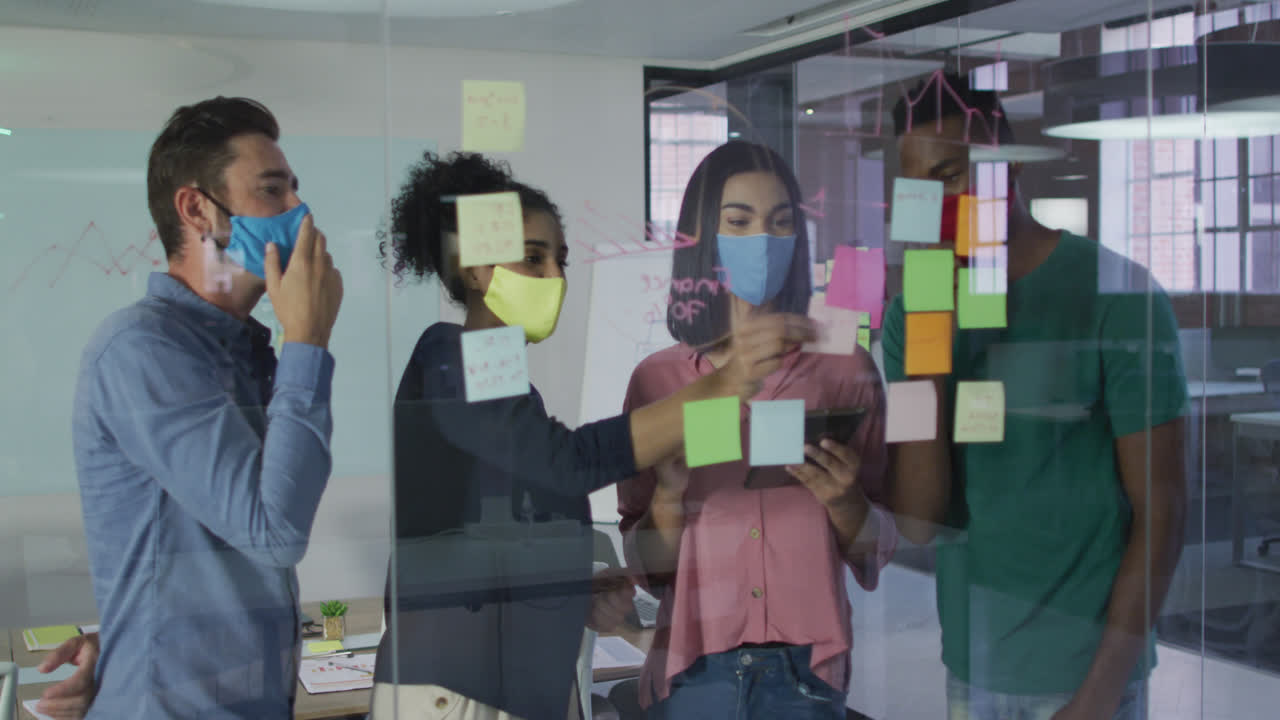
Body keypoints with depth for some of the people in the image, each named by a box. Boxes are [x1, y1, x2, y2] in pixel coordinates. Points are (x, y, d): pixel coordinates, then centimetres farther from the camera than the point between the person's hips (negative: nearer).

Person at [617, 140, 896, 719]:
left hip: (805, 669, 0)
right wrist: (670, 491, -15)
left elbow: (879, 554, 4)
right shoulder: (657, 379, 1)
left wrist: (842, 499, -16)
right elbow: (646, 567, 3)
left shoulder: (845, 369, 0)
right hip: (694, 671, 0)